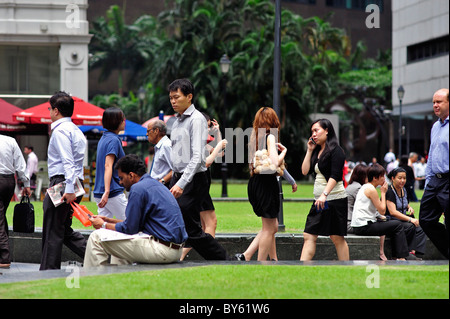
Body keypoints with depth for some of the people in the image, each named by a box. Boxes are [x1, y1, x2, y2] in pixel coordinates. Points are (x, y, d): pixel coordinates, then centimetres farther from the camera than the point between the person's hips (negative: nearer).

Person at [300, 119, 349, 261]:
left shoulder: (335, 151, -9)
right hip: (319, 201, 8)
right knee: (309, 236, 0)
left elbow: (335, 176, -18)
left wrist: (324, 194, -27)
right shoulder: (317, 151, 16)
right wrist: (309, 150, 9)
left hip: (335, 200, -8)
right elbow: (305, 171, 11)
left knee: (337, 237, -3)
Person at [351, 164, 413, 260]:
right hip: (363, 227, -10)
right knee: (398, 225, -7)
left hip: (358, 226, 10)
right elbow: (382, 210, -11)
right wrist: (383, 193, -3)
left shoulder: (365, 187, 17)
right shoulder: (371, 189, -13)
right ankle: (401, 257, -6)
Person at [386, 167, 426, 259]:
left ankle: (416, 254, -31)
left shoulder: (403, 190, 13)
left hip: (403, 219, 8)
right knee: (411, 227, -32)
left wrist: (410, 208, 5)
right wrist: (410, 219, -28)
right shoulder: (389, 191, -13)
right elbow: (393, 212, -22)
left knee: (420, 228, -20)